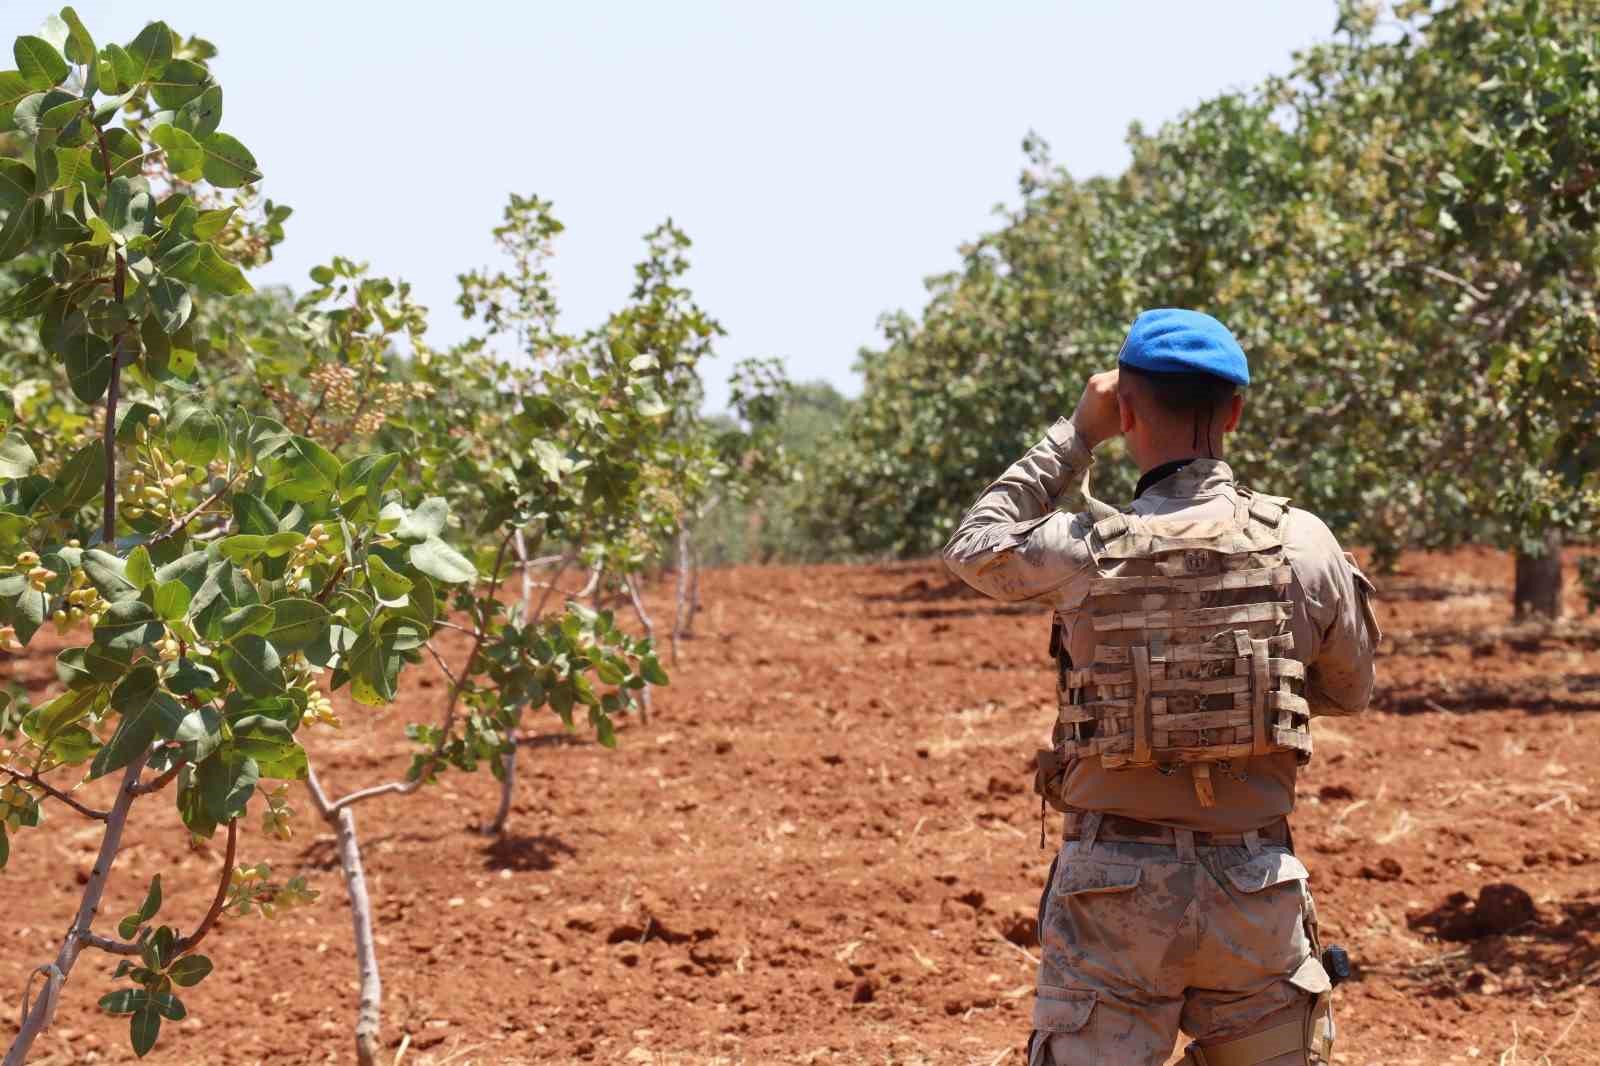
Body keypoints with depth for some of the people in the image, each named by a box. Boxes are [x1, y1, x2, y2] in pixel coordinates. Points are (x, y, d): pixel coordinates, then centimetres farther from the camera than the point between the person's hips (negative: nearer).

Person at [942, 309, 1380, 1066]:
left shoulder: (1086, 551, -10)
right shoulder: (1304, 546, -4)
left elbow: (973, 547, 13)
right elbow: (1349, 691, 13)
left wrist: (1076, 434, 14)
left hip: (1115, 890, -2)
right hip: (1256, 888, 2)